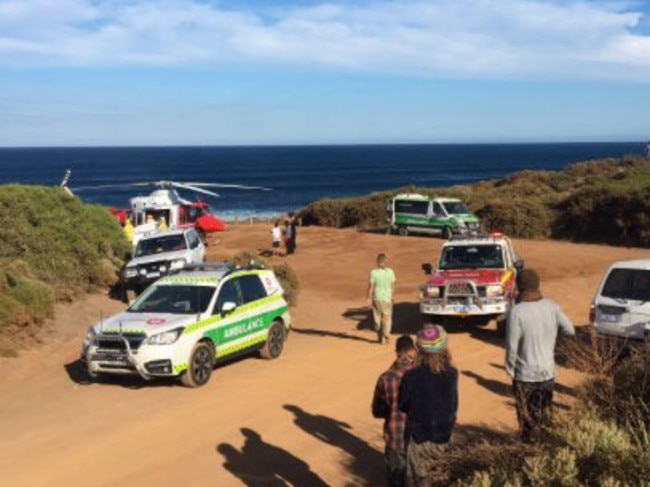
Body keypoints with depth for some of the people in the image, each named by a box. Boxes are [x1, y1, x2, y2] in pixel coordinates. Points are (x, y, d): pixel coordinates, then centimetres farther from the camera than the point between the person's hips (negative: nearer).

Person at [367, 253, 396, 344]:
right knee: (387, 317, 11)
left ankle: (380, 337, 19)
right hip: (387, 297, 1)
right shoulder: (390, 272, -7)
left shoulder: (374, 272, -12)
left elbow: (371, 286, -11)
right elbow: (392, 285, 2)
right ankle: (386, 334, -8)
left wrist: (369, 298, -4)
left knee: (377, 317, 13)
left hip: (377, 298, 0)